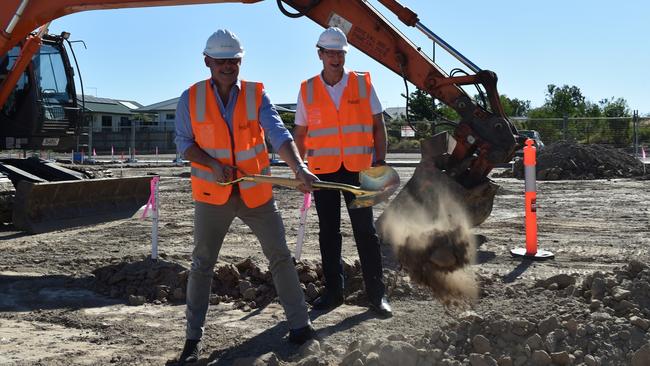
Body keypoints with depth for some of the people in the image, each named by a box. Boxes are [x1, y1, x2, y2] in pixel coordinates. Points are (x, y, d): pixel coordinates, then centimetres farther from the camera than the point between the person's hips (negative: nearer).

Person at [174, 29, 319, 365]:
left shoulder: (256, 94, -7)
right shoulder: (191, 98, -5)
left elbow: (278, 133, -19)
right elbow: (184, 142, 1)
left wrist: (299, 167, -36)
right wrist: (213, 164, -18)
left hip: (256, 192, 0)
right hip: (212, 194, 0)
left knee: (280, 257, 5)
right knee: (202, 265, 4)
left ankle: (300, 324, 19)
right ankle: (193, 339, 15)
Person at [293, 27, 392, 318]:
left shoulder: (363, 84, 1)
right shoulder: (308, 90, 4)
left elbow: (378, 126, 4)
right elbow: (300, 133, 10)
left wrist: (380, 161, -3)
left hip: (357, 168, -2)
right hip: (322, 170, 2)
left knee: (365, 231, 0)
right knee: (328, 233, 9)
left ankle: (376, 294, 8)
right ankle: (333, 292, 20)